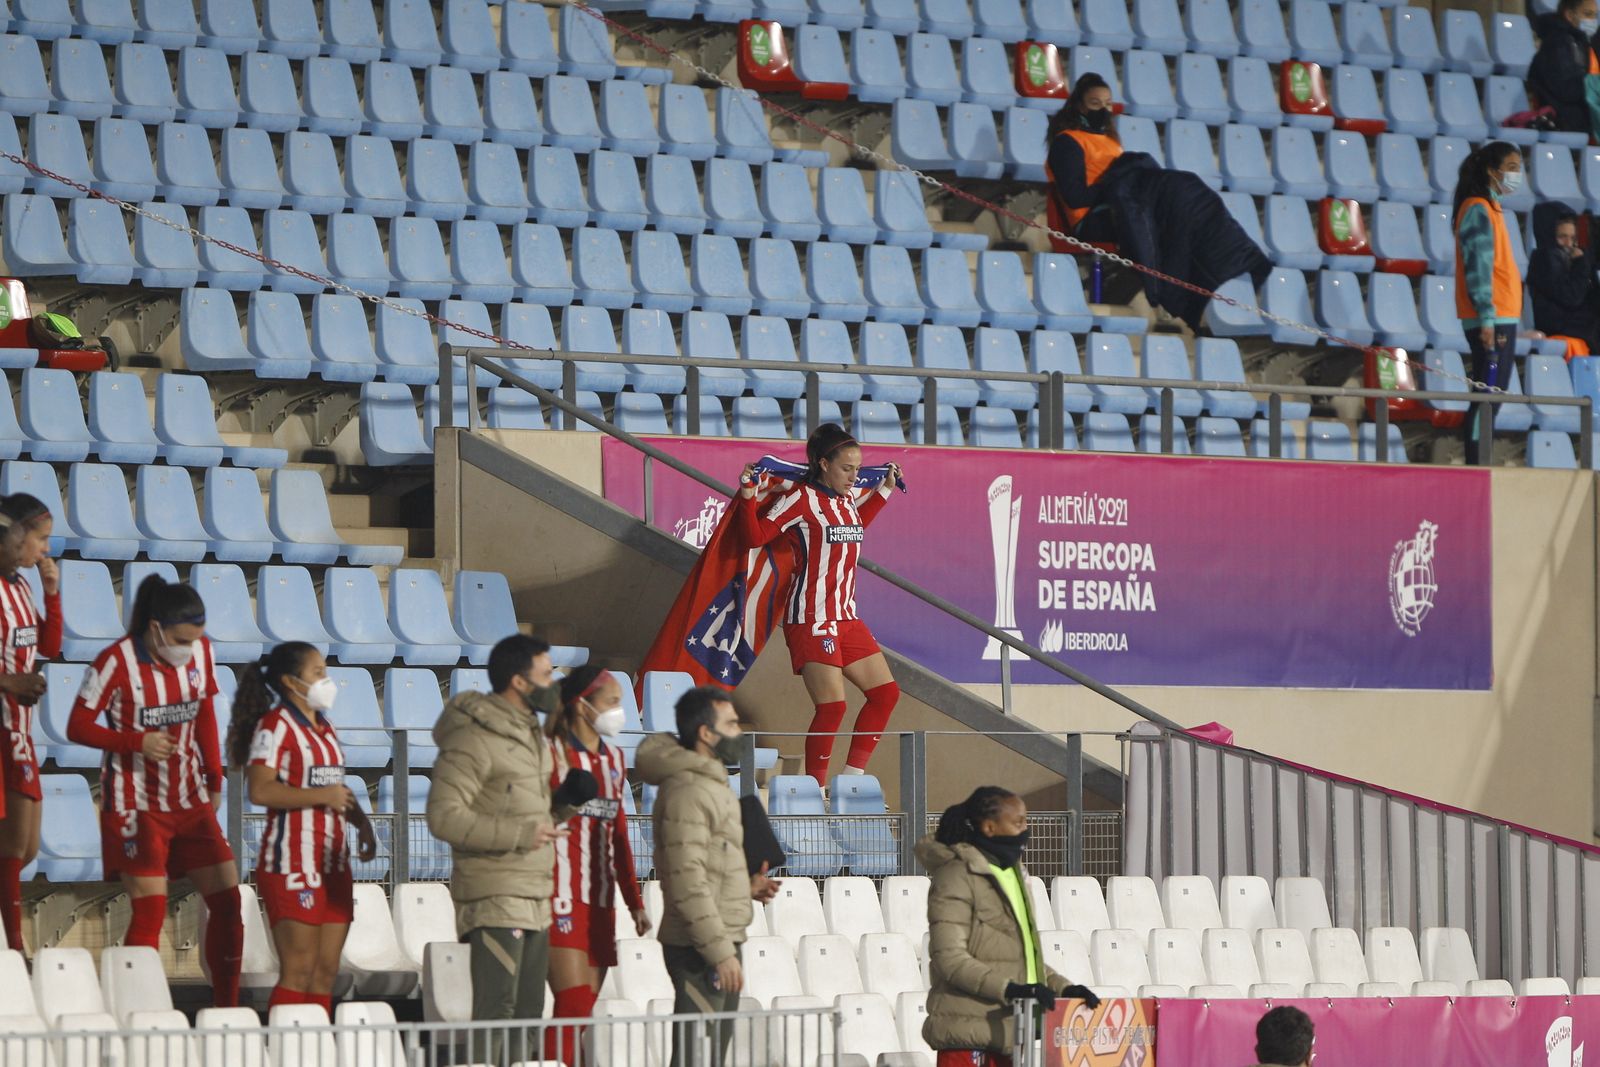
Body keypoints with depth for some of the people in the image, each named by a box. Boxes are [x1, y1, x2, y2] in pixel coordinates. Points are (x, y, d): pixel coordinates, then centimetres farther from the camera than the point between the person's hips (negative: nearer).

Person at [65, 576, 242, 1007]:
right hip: (138, 805, -6)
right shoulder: (117, 663, -16)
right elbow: (78, 727, -12)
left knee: (227, 898, 3)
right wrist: (138, 742, -25)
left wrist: (214, 778, 13)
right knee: (150, 910, -11)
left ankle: (226, 1010, 13)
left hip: (190, 801, 6)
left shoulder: (201, 652, 2)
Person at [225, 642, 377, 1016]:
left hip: (331, 859, 9)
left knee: (326, 971, 7)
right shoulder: (275, 725, -9)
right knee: (298, 970, -11)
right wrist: (322, 796, -20)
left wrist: (361, 822, 13)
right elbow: (260, 790, -21)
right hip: (292, 863, -9)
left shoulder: (324, 728, 18)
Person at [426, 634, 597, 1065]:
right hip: (494, 899, -10)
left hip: (533, 900, 10)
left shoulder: (529, 735, 19)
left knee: (528, 1012, 11)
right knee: (497, 1011, -12)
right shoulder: (474, 738, -13)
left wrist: (563, 804, 6)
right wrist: (521, 834, -22)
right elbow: (444, 816, -20)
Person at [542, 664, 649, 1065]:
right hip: (562, 901, -7)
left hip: (599, 904, 7)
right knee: (574, 1004, -15)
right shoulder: (552, 754, -6)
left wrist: (635, 902, 19)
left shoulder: (613, 759, 15)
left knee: (583, 1012, 5)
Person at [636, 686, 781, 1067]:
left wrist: (747, 885, 9)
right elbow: (688, 882, -22)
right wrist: (720, 952, -23)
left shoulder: (712, 784, 17)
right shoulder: (687, 790, -16)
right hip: (699, 949, -11)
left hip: (720, 943, 11)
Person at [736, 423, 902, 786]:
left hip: (845, 617, 9)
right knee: (832, 707, -14)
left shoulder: (850, 498, 12)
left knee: (885, 693, 10)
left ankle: (852, 779, 16)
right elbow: (755, 536, -9)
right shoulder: (801, 500, -11)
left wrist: (885, 490, 36)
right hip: (811, 620, -9)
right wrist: (748, 497, -23)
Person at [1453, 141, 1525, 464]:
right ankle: (1476, 467, -12)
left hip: (1500, 319, 10)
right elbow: (1478, 266, -17)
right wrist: (1487, 318, -22)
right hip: (1491, 320, -10)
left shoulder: (1490, 208, 20)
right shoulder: (1478, 209, -10)